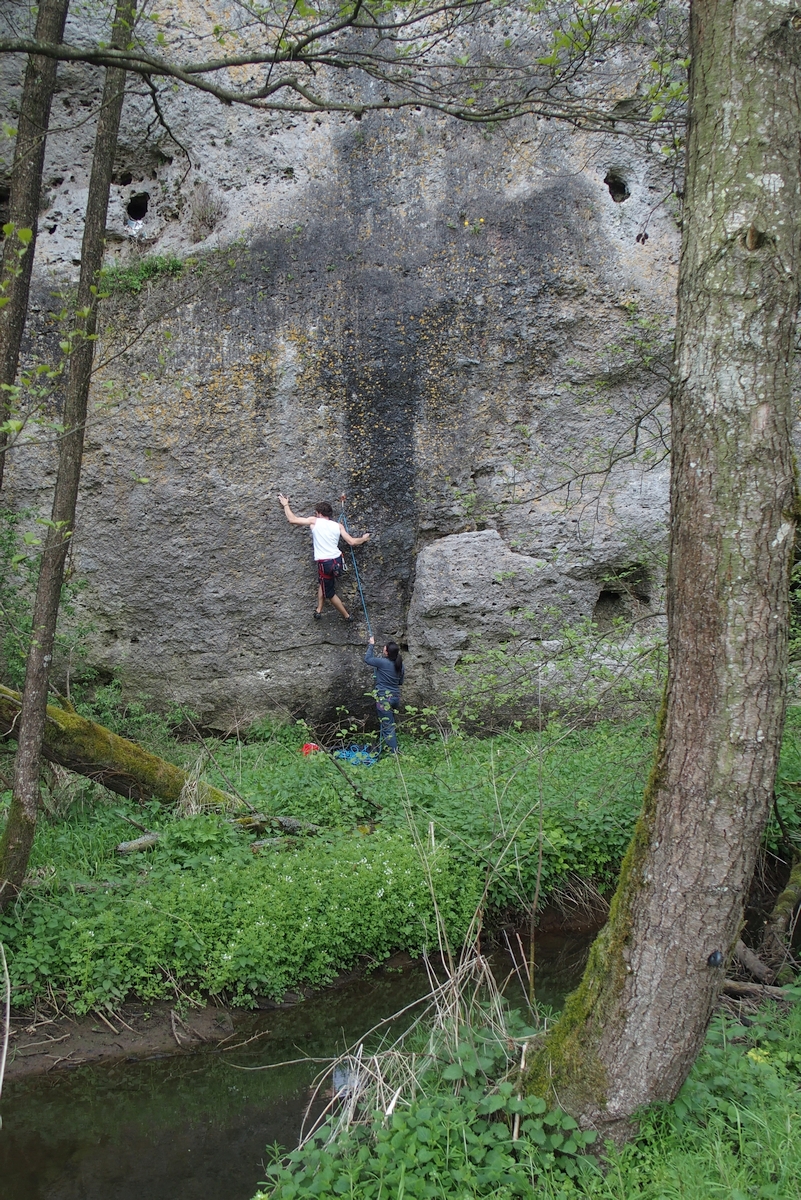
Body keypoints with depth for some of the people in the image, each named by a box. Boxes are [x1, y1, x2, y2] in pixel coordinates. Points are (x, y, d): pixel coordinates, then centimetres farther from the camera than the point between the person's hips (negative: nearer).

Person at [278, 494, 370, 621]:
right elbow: (352, 542, 4)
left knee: (330, 593, 12)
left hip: (325, 563, -5)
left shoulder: (314, 521, -1)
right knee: (322, 582, 29)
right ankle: (319, 610, 28)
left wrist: (285, 504, 18)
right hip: (338, 560, 5)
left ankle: (347, 616, 20)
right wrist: (363, 539, 25)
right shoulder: (338, 525, 8)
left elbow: (292, 519, 2)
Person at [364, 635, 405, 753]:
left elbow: (367, 659, -4)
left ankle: (394, 754, -5)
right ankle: (394, 751, 26)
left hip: (384, 698, -7)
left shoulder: (383, 662, -17)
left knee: (387, 727, -4)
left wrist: (371, 645, 8)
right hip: (395, 697, 7)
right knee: (390, 725, 20)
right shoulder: (400, 665, 4)